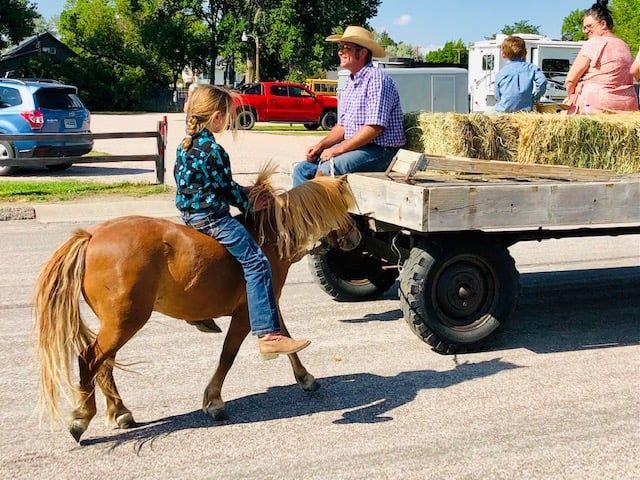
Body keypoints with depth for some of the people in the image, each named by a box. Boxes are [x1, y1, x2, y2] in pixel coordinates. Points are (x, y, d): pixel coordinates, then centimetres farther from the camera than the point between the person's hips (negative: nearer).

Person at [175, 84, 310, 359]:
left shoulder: (185, 146, 11)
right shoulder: (213, 149, -17)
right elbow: (226, 188, -13)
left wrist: (241, 193, 20)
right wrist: (248, 204, 4)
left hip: (189, 214, 11)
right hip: (212, 217, -11)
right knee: (257, 264, -13)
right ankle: (268, 336, -20)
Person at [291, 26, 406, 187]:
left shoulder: (376, 78, -12)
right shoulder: (350, 83, 17)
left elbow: (374, 127, -21)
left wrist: (337, 150, -18)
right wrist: (320, 146, 5)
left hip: (378, 151, -9)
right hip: (353, 148, 9)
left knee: (324, 170, -29)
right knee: (302, 169, 0)